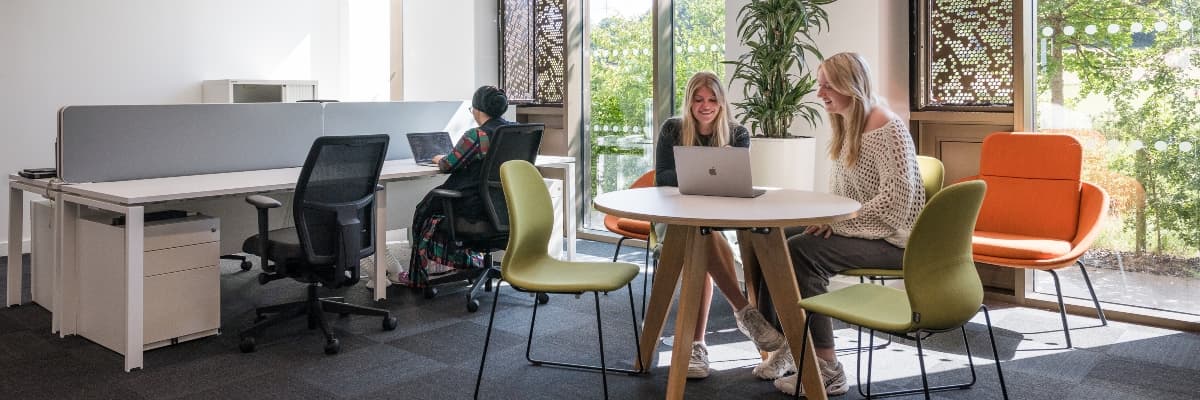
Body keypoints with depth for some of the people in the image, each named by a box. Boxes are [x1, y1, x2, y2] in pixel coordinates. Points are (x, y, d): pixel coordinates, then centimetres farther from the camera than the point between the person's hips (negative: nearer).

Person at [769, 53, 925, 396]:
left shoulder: (887, 128, -16)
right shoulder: (846, 127, 13)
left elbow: (897, 197, -24)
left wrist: (841, 221, -22)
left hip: (889, 239, -9)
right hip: (853, 229, 9)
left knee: (801, 251, -28)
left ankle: (826, 371, -22)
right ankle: (786, 343, 1)